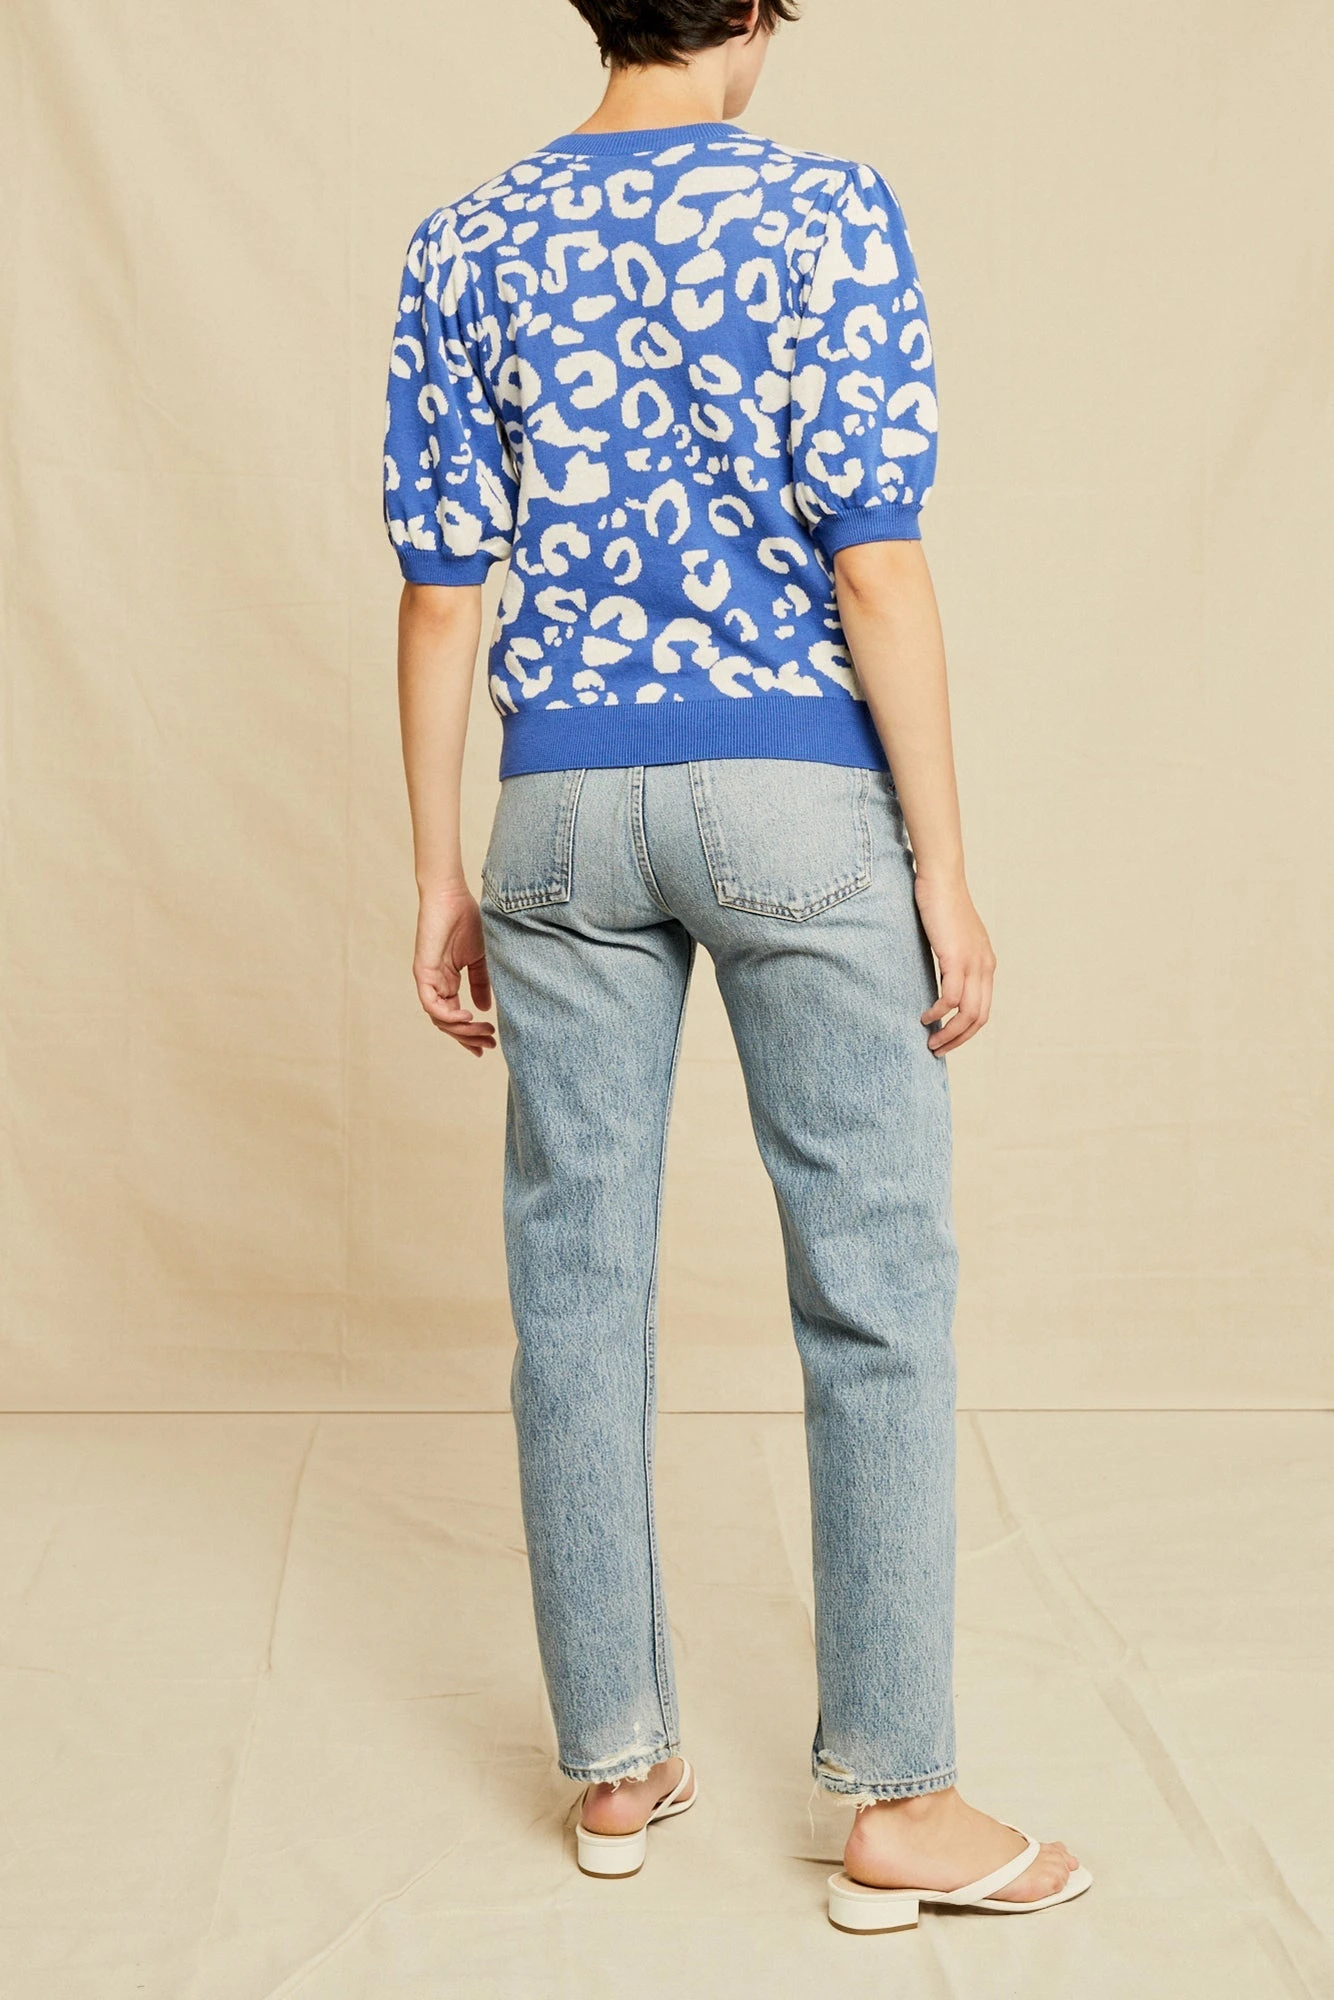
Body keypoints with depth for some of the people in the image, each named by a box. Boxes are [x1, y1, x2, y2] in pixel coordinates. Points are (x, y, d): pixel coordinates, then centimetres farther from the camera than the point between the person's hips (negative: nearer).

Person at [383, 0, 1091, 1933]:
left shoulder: (466, 248, 7)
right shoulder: (828, 211, -4)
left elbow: (441, 589, 4)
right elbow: (876, 558, -11)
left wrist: (441, 877, 10)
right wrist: (945, 869, -7)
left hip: (565, 805, 4)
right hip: (798, 793, -3)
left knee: (579, 1278, 9)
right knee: (876, 1286, 3)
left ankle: (618, 1760, 19)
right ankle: (897, 1799, 8)